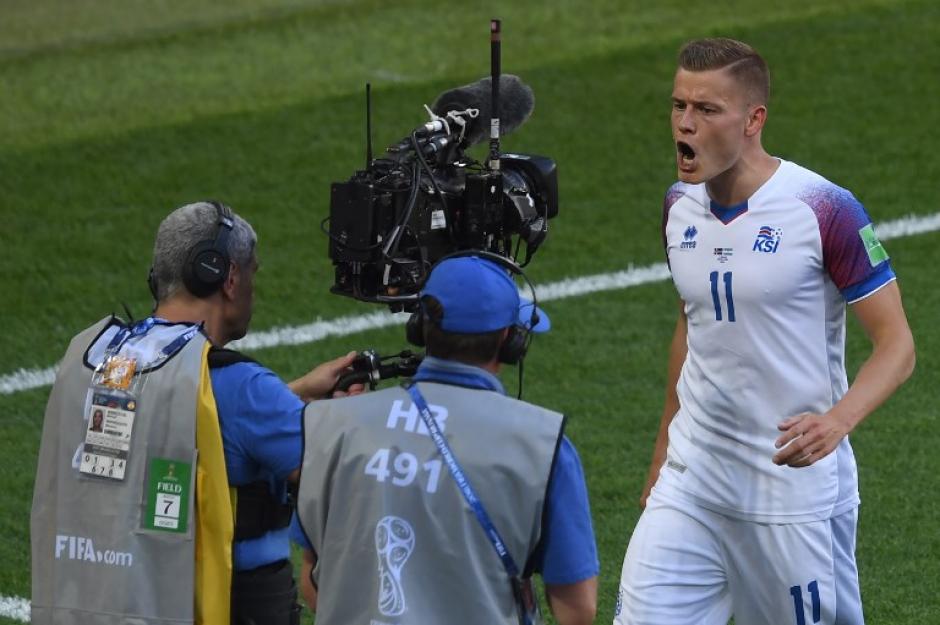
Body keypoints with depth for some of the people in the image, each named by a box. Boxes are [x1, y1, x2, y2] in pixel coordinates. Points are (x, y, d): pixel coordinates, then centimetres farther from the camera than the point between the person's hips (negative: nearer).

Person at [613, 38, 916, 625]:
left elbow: (897, 345, -13)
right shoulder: (680, 206, 5)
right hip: (692, 482, 5)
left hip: (795, 483, -5)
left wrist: (838, 421, -32)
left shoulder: (826, 211, -14)